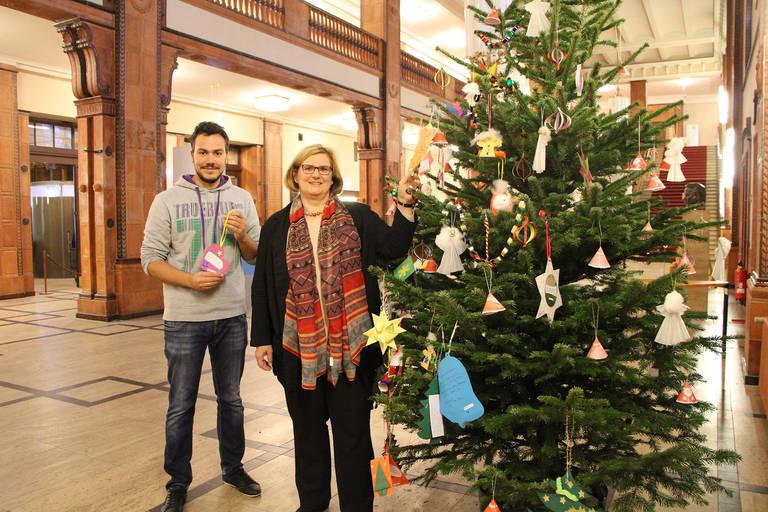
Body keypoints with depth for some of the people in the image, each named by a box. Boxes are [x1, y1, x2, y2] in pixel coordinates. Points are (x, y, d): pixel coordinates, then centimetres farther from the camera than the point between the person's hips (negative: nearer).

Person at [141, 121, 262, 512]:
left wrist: (242, 236, -13)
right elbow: (151, 259, -4)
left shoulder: (241, 199, 5)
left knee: (231, 399, 16)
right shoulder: (167, 201, -2)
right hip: (184, 319, -2)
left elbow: (258, 257, 7)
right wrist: (191, 280, -19)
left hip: (232, 317, 2)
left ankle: (233, 467, 35)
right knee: (181, 405, 9)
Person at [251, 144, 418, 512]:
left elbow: (393, 248, -7)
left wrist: (404, 206, -19)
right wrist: (262, 339, 5)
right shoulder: (277, 226, 7)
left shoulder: (357, 217, 4)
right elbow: (262, 286, 7)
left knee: (352, 429, 8)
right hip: (298, 344, 2)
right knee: (307, 426, 18)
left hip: (350, 342, -2)